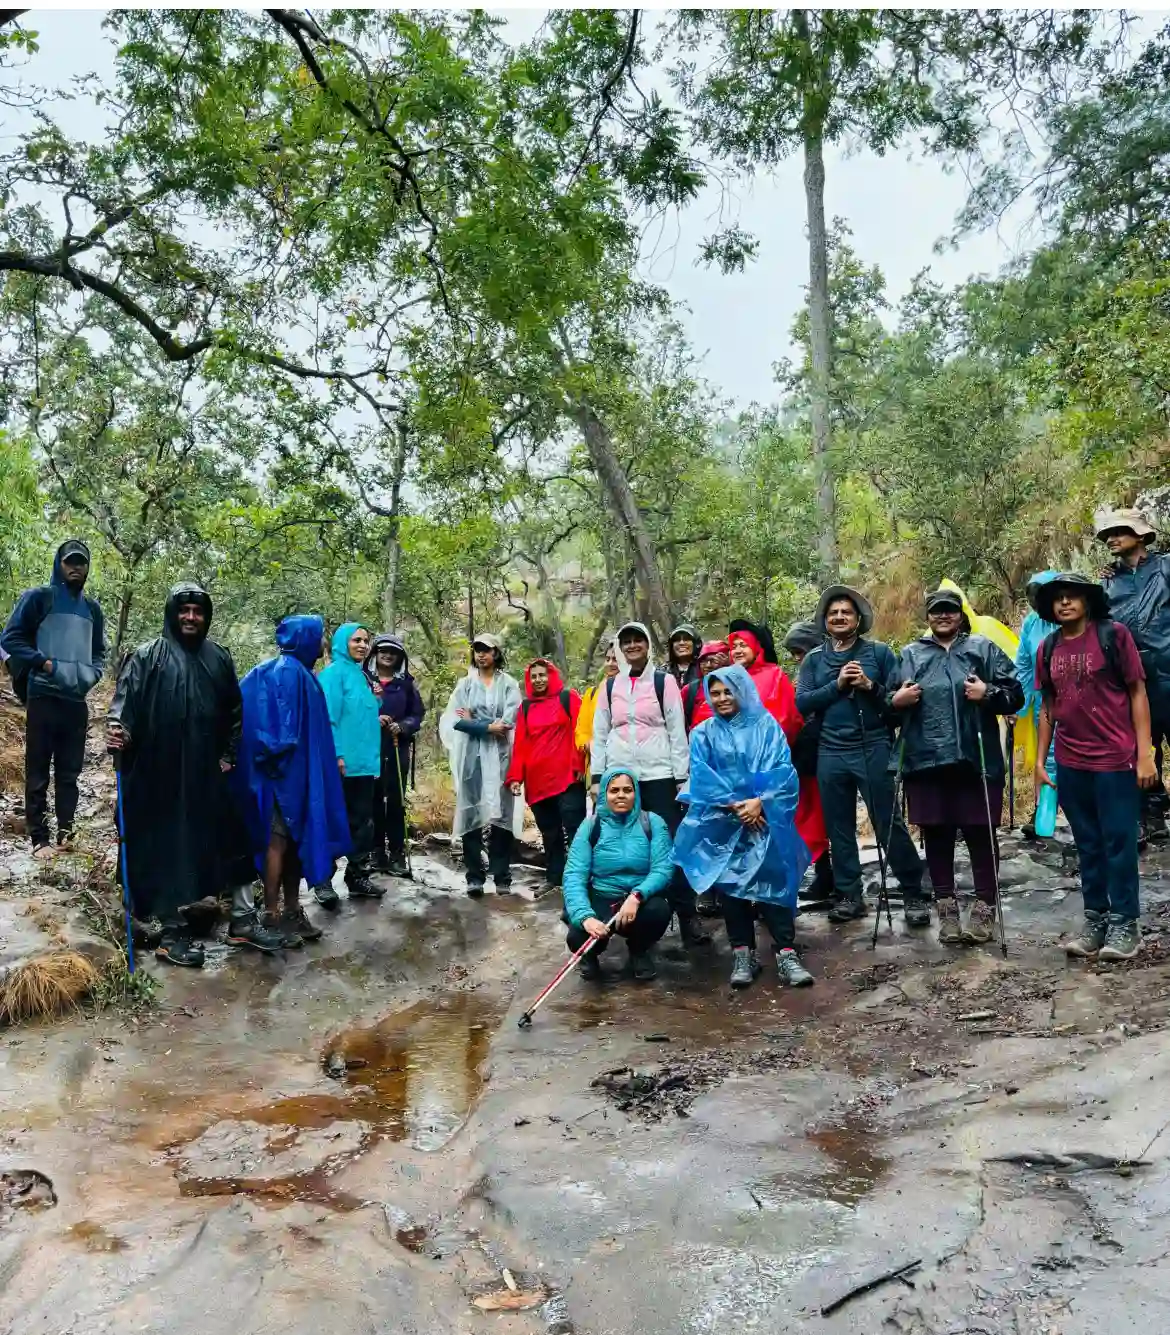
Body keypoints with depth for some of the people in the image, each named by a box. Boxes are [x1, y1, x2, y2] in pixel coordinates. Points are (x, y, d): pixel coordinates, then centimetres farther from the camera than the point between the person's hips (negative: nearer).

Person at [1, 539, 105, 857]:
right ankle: (38, 837, 5)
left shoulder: (92, 608, 13)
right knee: (38, 772, 0)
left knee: (69, 772, 10)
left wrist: (93, 672, 2)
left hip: (77, 701, 5)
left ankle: (66, 831, 17)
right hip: (44, 697, -5)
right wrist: (45, 663, -16)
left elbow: (99, 651, 22)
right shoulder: (37, 598, -1)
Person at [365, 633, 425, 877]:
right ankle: (376, 852, 11)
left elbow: (418, 714, 8)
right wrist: (373, 719, -16)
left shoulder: (406, 683, 9)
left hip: (398, 749, 1)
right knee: (373, 800, 2)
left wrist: (402, 726, -11)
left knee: (396, 801, 0)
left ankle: (397, 854, 5)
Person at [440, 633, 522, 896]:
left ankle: (502, 877, 3)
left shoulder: (509, 684, 7)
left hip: (499, 755, -1)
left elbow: (508, 722, -6)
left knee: (501, 813, -2)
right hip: (471, 756, 1)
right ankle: (474, 877, 3)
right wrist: (488, 727, -11)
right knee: (471, 813, -1)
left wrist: (473, 722, -3)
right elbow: (455, 719, -2)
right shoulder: (465, 684, 11)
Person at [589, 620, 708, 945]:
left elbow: (677, 731, 0)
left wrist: (682, 777, -4)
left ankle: (687, 915, -1)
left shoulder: (664, 681, 2)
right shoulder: (610, 685, 11)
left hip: (659, 774, -3)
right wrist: (597, 777, 5)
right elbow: (599, 734, 11)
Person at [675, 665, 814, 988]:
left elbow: (781, 768, -2)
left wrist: (760, 801, -17)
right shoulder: (703, 733, 10)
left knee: (773, 878, -13)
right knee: (731, 881, -6)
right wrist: (733, 805, -14)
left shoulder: (766, 725, 7)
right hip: (723, 821, 1)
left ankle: (786, 953, -9)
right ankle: (742, 953, 0)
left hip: (766, 816, -1)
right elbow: (701, 776, -1)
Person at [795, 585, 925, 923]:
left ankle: (913, 894, 12)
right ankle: (848, 896, 20)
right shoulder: (813, 659, 9)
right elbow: (802, 703, -1)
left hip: (874, 751, -3)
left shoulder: (879, 652, 4)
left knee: (889, 825, -1)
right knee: (839, 829, 9)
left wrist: (870, 686, -16)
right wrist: (837, 685, -11)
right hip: (830, 754, 3)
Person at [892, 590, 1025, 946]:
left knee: (980, 833, 3)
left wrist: (989, 694, -14)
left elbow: (1015, 695, 5)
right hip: (925, 761, 2)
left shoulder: (983, 648, 9)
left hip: (975, 759, -2)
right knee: (936, 835, 7)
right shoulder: (910, 654, 15)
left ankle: (984, 907, 15)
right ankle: (946, 906, 20)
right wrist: (896, 700, -4)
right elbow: (889, 703, 17)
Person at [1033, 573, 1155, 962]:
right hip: (1070, 764, 4)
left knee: (1119, 842, 2)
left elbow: (1137, 693, -5)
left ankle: (1125, 922, 13)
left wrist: (1144, 753, -10)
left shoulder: (1114, 635, -5)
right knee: (1088, 845, 12)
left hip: (1115, 760, -4)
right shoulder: (1047, 649, 7)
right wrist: (1040, 760, 10)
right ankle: (1095, 918, 21)